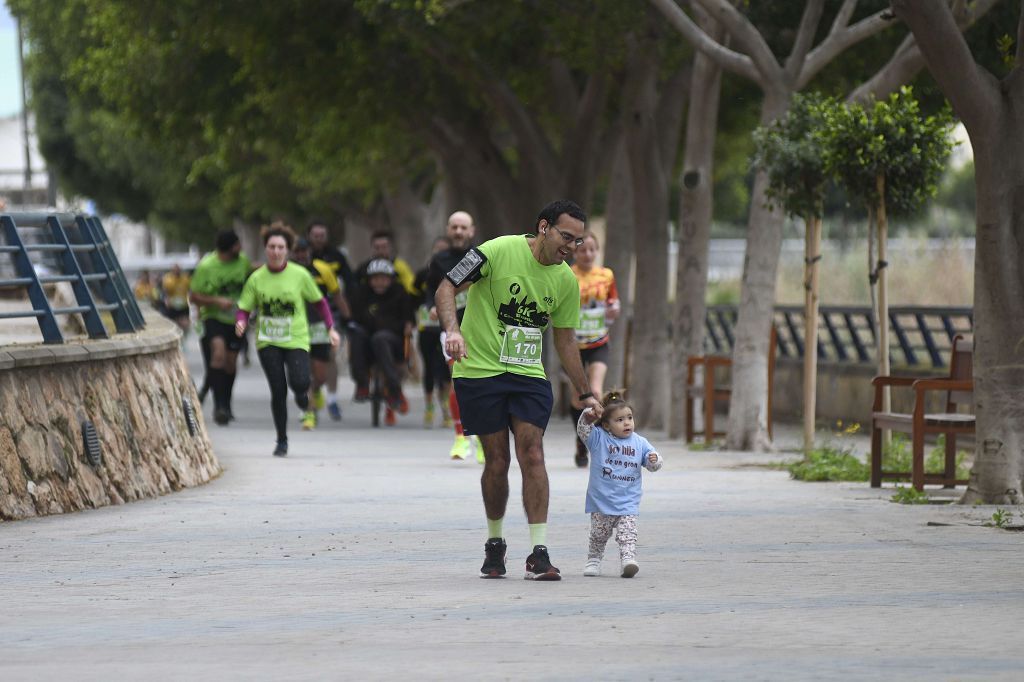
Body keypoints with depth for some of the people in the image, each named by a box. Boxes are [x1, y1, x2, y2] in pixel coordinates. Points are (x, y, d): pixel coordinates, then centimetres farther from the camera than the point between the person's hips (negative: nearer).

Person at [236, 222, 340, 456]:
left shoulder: (300, 275, -2)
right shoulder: (256, 278, 0)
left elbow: (320, 301, 9)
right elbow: (244, 308, 3)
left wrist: (331, 328, 3)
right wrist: (241, 322, -19)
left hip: (296, 339, -1)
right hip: (267, 342, 1)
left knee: (299, 382, -22)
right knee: (278, 390, -4)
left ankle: (303, 398, 18)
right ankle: (282, 440, 12)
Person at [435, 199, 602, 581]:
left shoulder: (566, 281, 5)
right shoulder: (499, 252, -11)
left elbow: (565, 340, 16)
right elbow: (447, 287, -9)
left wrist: (584, 393, 16)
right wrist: (452, 330, -27)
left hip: (528, 375, 3)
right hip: (479, 372, -3)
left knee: (532, 454, -13)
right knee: (497, 462, -1)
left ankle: (538, 554, -13)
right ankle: (494, 545, 21)